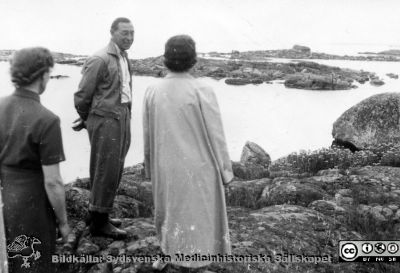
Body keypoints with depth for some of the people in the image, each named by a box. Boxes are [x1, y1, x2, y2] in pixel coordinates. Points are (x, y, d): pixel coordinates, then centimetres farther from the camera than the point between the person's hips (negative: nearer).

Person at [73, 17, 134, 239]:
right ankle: (99, 223, 12)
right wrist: (87, 120, 4)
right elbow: (82, 95, -11)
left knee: (113, 171, 15)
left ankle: (99, 214, 30)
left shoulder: (124, 58, 10)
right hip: (105, 120, -8)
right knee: (106, 171, -1)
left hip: (123, 118, 8)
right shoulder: (100, 60, -15)